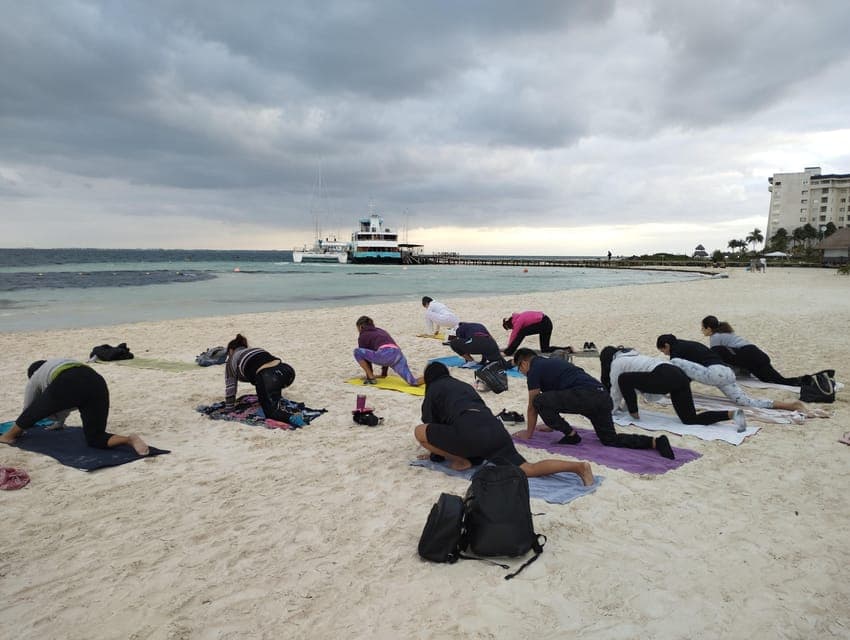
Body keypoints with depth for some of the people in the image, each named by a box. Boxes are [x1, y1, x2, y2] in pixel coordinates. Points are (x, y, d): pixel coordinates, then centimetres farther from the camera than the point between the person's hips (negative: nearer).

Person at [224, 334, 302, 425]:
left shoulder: (231, 360, 25)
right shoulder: (255, 349, 39)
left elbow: (230, 387, 26)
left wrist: (228, 409, 36)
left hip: (267, 378, -6)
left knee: (271, 413, 10)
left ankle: (291, 417, -18)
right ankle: (277, 404, 23)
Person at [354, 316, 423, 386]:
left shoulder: (363, 336, 19)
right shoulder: (381, 331, 39)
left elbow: (366, 355, 20)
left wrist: (370, 375, 30)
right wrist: (383, 374, 45)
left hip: (385, 354, -6)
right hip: (398, 354, 6)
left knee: (357, 352, 11)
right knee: (414, 383, -3)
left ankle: (371, 378, 8)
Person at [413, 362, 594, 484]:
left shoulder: (434, 389, 22)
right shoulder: (465, 385, 39)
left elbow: (430, 423, 21)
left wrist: (436, 451, 41)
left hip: (469, 432, -6)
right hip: (495, 427, 6)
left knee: (419, 432, 8)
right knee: (528, 470, 1)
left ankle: (460, 460, 6)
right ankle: (579, 466, -16)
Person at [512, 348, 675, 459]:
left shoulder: (534, 370, 8)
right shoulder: (551, 363, 34)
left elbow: (532, 406, 12)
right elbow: (554, 399, 44)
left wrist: (528, 433, 25)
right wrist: (552, 424, 53)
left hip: (585, 396, -9)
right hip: (603, 396, 9)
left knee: (540, 401, -5)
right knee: (611, 439, 15)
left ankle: (571, 435, 1)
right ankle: (655, 442, -3)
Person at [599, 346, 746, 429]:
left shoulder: (616, 362, 10)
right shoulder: (629, 355, 35)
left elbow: (615, 389, 15)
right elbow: (635, 384, 44)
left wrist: (614, 409, 30)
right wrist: (624, 405, 51)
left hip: (664, 377, -9)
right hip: (679, 375, 9)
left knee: (623, 379, 0)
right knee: (691, 419, 7)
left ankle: (633, 414, 7)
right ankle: (732, 414, -8)